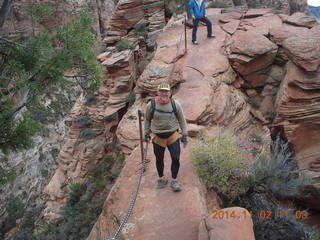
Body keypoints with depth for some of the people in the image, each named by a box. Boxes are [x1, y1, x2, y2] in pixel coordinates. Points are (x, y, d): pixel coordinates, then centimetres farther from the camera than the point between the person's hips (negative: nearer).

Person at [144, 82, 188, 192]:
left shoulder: (175, 104, -7)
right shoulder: (151, 105, -8)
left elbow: (182, 120, 3)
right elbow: (147, 119, 8)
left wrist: (185, 135, 3)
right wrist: (146, 133, 11)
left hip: (173, 136, 0)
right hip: (157, 137, 0)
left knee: (176, 159, -5)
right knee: (159, 160, 12)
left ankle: (174, 181, 16)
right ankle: (161, 179, 35)